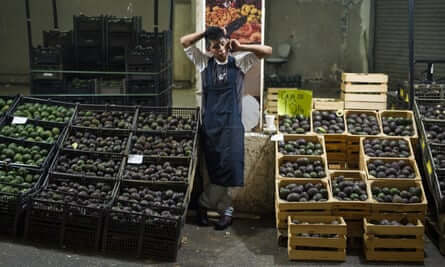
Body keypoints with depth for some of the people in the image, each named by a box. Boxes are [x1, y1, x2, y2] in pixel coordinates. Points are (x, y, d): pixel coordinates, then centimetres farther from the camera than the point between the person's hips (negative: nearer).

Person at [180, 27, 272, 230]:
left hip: (232, 124, -1)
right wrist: (206, 32, -2)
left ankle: (204, 203, 12)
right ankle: (226, 209, 18)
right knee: (213, 169, 3)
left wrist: (240, 47, -9)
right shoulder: (204, 62, 5)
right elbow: (184, 42, 3)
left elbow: (267, 51, -4)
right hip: (209, 123, 1)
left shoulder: (239, 62, 2)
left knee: (228, 168, -6)